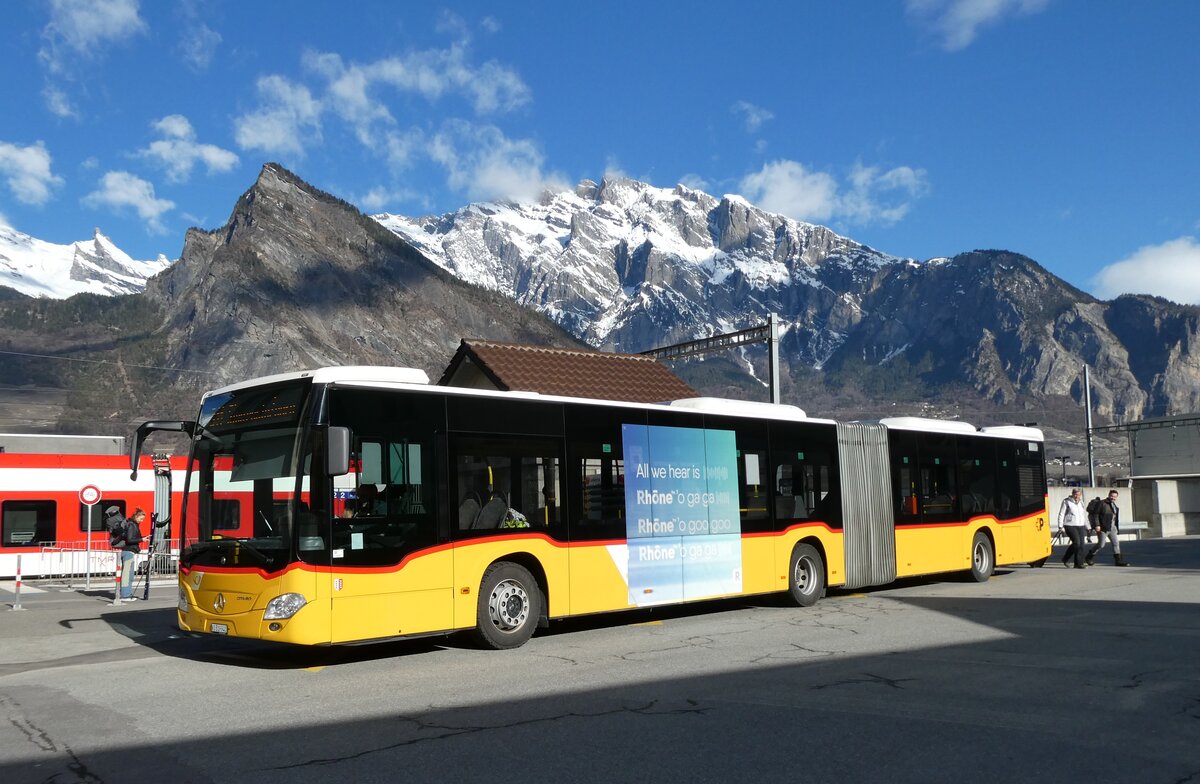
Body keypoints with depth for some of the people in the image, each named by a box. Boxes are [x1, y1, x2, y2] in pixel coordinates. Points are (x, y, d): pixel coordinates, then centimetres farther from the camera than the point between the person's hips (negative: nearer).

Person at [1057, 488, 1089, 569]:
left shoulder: (1081, 502, 16)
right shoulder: (1067, 502, -1)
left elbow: (1084, 515, 24)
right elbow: (1061, 514, -3)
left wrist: (1087, 527, 21)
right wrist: (1060, 526, -10)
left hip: (1080, 526, 6)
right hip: (1070, 525, -6)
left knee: (1081, 544, -1)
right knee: (1076, 542, -19)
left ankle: (1078, 563, 4)